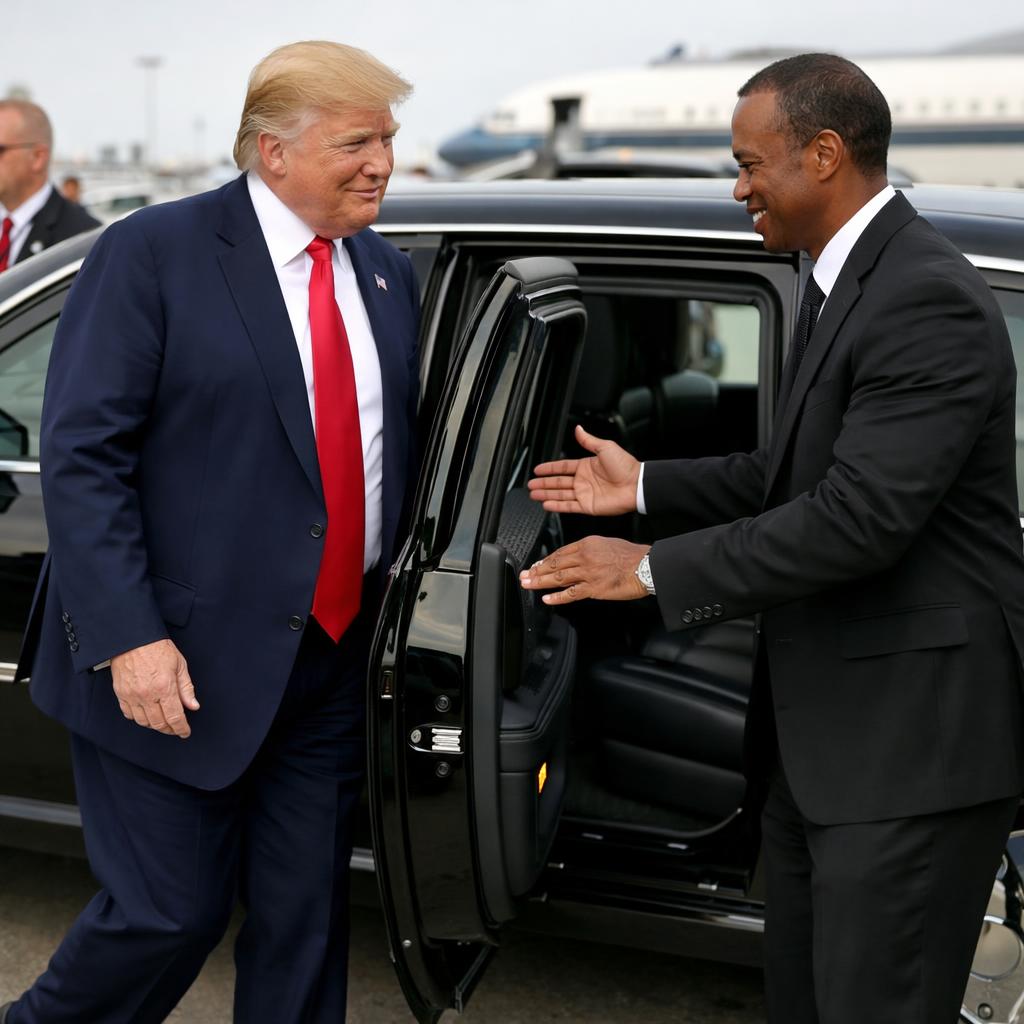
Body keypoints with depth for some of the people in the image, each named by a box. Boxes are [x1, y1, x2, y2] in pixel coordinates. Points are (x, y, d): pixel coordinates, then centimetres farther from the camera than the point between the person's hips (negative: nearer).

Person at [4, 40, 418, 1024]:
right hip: (182, 663, -5)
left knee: (304, 919, 13)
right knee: (169, 913, 3)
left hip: (333, 665, 6)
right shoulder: (152, 252, -9)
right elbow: (80, 456, -13)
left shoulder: (388, 273, 10)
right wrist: (129, 639, -20)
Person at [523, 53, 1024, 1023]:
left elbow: (859, 515, -26)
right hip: (817, 728, 10)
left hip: (907, 736, -10)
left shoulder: (928, 302, -20)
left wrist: (655, 569, -19)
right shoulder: (843, 281, 12)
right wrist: (646, 486, 13)